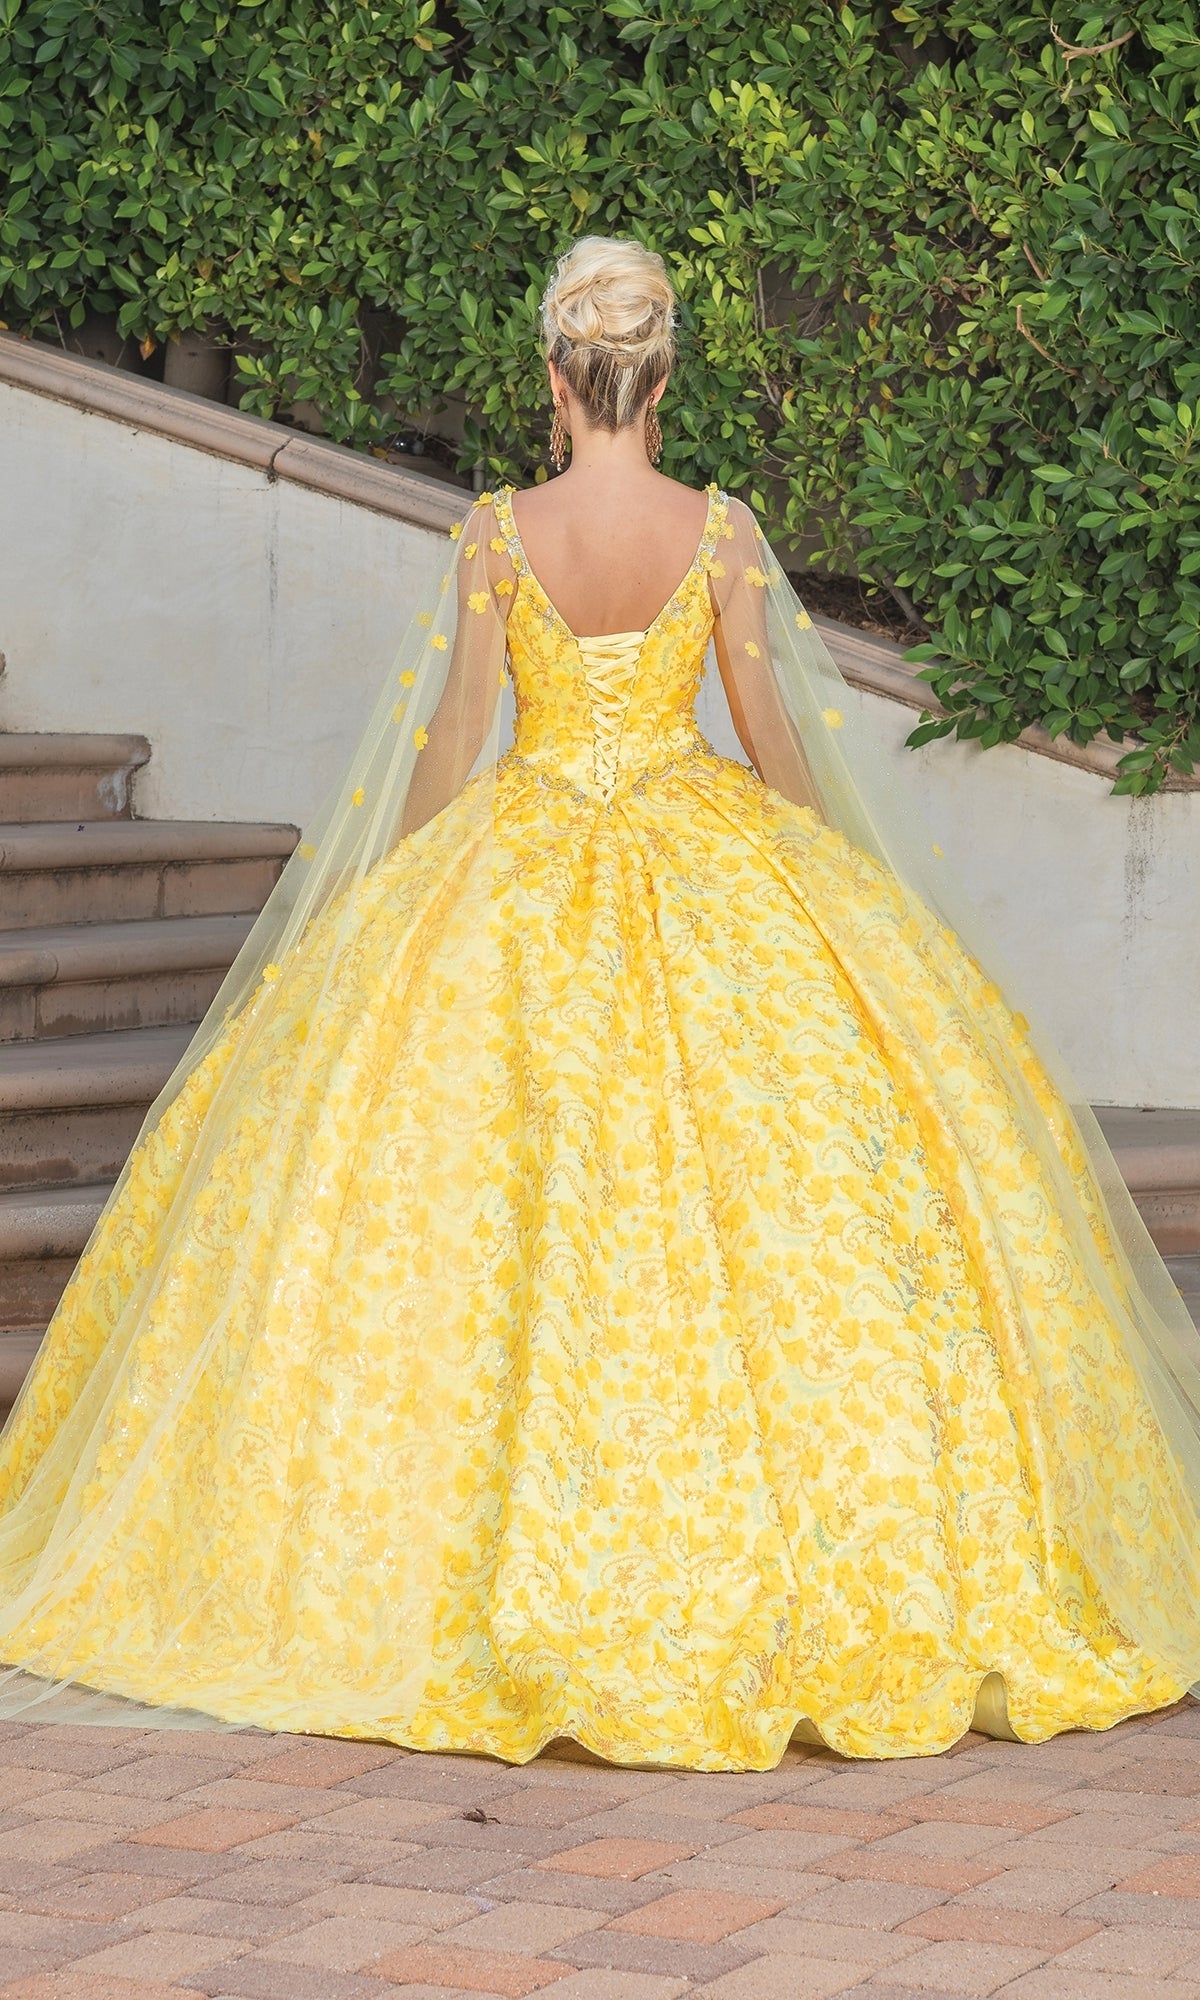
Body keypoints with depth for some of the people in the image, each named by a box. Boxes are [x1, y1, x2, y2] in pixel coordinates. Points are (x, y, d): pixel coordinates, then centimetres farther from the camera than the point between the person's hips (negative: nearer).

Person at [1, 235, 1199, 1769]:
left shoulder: (497, 534, -7)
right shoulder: (720, 531, -5)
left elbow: (452, 737, -5)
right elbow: (773, 733, -1)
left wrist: (401, 899, 7)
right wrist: (822, 888, 13)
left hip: (514, 883, 0)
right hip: (710, 870, 1)